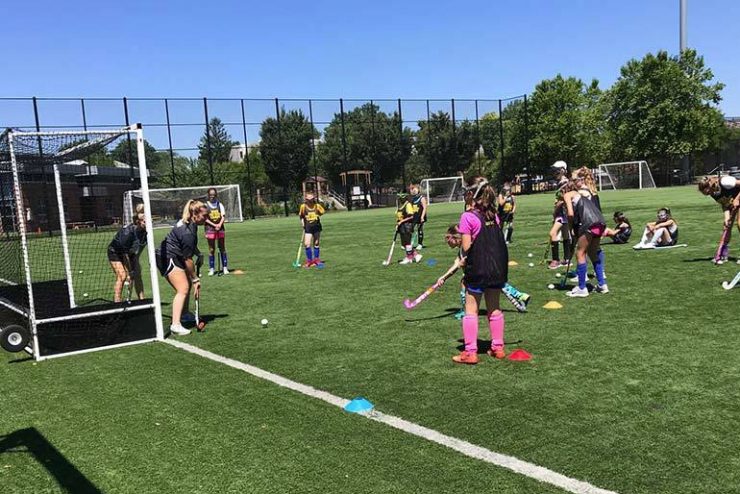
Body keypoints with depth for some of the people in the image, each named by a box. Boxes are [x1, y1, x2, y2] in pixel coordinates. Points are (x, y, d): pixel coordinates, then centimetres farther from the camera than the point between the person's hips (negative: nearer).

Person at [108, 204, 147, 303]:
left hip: (131, 253, 6)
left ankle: (142, 300, 3)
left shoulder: (145, 232, -17)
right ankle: (116, 302, -14)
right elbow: (125, 254, -27)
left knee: (137, 275, -2)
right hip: (115, 252, -6)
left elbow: (137, 252, -7)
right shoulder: (127, 232, -35)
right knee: (122, 276, -18)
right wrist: (129, 273, -22)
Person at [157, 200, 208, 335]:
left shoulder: (190, 223, 2)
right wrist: (195, 279, -15)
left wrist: (198, 254, 12)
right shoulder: (187, 232, -28)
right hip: (168, 259, -11)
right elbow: (188, 259, -22)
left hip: (175, 257, 11)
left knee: (187, 284, 19)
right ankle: (175, 324, -23)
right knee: (183, 289, -18)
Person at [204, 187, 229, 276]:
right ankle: (211, 269, 6)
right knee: (211, 250, 0)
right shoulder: (206, 205, 0)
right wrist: (214, 225, -19)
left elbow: (223, 216, 0)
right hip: (210, 229, -2)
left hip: (220, 228, 2)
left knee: (222, 248, 5)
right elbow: (205, 218, -6)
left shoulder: (220, 204, 7)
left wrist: (220, 224, -18)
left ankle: (225, 267, 12)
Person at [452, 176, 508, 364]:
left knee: (471, 310, 3)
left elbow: (466, 246, -14)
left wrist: (463, 257, 4)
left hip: (478, 269, -6)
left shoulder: (468, 217, -13)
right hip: (498, 266, 6)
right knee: (494, 308, 16)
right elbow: (499, 240, 8)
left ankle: (470, 352, 4)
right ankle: (498, 347, 22)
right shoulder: (494, 216, 6)